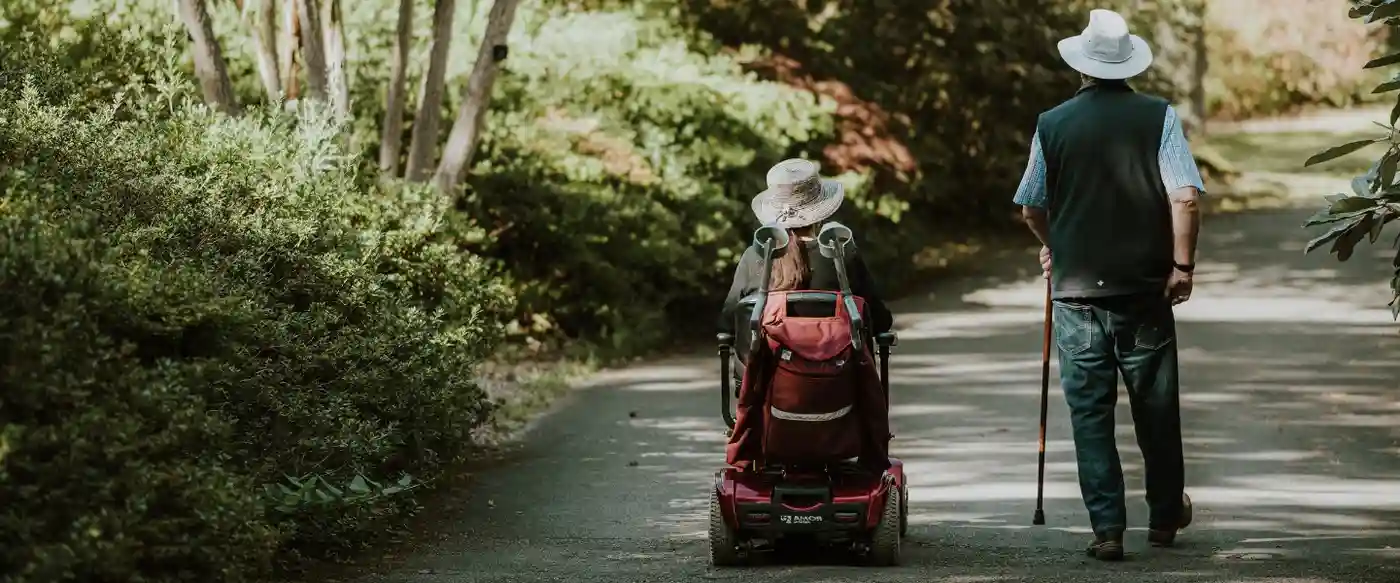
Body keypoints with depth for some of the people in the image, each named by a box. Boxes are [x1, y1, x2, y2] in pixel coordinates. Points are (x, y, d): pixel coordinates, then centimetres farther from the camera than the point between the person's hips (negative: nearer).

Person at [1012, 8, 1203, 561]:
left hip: (1076, 288, 0)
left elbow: (1032, 209, 10)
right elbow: (1185, 197, -12)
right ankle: (1165, 516, 27)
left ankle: (1107, 528, -1)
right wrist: (1182, 263, -4)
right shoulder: (1159, 117, -3)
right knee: (1156, 407, 14)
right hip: (1145, 288, 0)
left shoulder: (1053, 124, 1)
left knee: (1090, 412, 5)